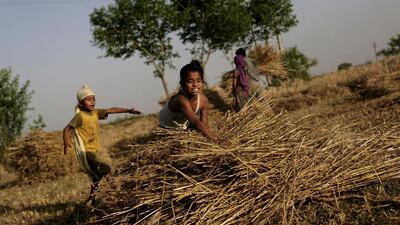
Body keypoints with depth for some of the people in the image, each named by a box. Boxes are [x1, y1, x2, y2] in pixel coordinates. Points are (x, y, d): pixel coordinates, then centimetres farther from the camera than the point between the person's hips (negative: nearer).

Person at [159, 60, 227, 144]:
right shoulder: (181, 99, -43)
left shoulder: (203, 100, -23)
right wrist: (214, 138, -56)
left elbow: (204, 124, -18)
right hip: (168, 129, -5)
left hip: (185, 125, 5)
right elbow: (196, 122, -51)